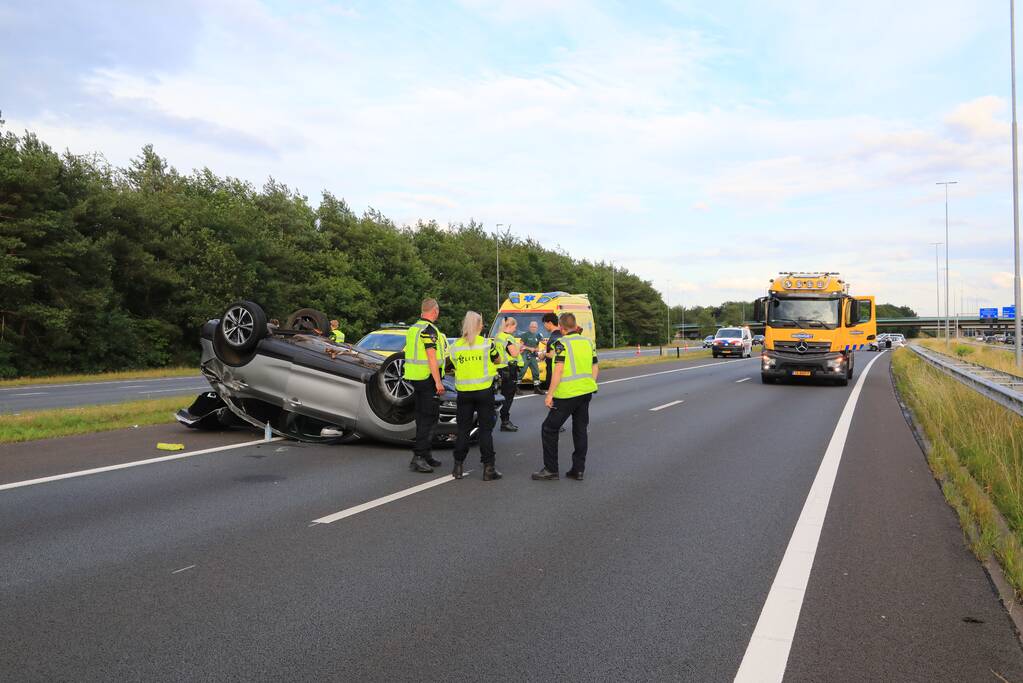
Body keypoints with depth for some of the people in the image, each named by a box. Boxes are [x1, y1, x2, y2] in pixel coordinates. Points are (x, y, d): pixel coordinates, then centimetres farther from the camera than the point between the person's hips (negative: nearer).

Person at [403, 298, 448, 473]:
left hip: (415, 378, 10)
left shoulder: (413, 328, 14)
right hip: (428, 379, -10)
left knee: (422, 417, 15)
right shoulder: (429, 329, -15)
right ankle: (418, 457, -11)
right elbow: (431, 356, -21)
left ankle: (425, 455, 22)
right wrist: (438, 382, -21)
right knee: (430, 418, -7)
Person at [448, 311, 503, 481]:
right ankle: (488, 468, 4)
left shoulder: (455, 346, -1)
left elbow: (456, 365, 6)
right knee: (486, 429, 4)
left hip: (463, 391, 2)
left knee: (463, 429, 12)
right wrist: (496, 346, 24)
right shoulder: (487, 344, -8)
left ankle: (458, 466, 15)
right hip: (484, 390, -2)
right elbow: (498, 360, 7)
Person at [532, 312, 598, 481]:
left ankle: (551, 469, 5)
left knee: (549, 429, 4)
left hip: (567, 394, -7)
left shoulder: (562, 343, -11)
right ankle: (578, 469, 15)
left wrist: (550, 394, -14)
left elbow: (559, 370, -18)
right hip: (586, 392, 7)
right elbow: (595, 369, 11)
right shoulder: (588, 342, 9)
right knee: (580, 430, 14)